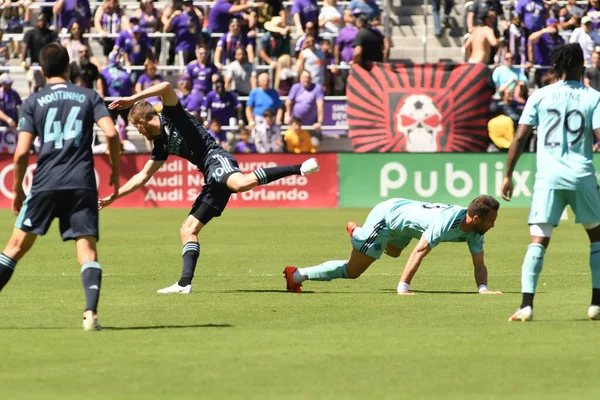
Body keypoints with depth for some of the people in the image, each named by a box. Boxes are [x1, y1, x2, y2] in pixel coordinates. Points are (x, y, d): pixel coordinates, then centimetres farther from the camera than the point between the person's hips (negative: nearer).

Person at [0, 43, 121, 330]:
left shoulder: (33, 102, 8)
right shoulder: (89, 97, 10)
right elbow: (111, 134, -4)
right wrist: (115, 171, 9)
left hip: (45, 184, 0)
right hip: (82, 184, 0)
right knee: (87, 250, 0)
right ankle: (91, 313, -17)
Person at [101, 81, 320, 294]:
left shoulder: (171, 116, 4)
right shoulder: (161, 144, 26)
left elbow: (166, 87, -17)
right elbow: (142, 177, 33)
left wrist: (132, 99, -13)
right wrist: (112, 197, 34)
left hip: (217, 159, -10)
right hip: (213, 179, 10)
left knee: (240, 183, -42)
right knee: (188, 230, 6)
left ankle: (299, 168, -39)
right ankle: (185, 283, 2)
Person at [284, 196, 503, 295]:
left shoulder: (475, 231, -14)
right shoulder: (447, 222, -39)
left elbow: (479, 263, -10)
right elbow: (419, 252, -41)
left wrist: (483, 288, -28)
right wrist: (402, 288, -43)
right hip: (386, 216, -9)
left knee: (393, 252, 40)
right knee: (352, 270, -6)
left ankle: (356, 231, 66)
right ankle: (297, 275, 5)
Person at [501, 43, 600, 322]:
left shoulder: (540, 96, 6)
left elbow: (520, 137, 3)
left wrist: (507, 176, 9)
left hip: (548, 177, 0)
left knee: (538, 240, -5)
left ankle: (526, 304, -20)